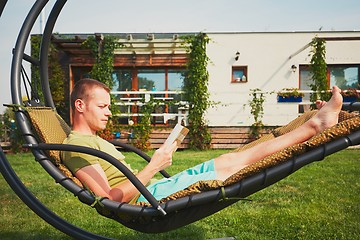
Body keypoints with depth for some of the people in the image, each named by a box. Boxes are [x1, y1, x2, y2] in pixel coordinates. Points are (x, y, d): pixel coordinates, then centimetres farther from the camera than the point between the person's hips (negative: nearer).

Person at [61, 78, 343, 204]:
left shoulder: (95, 141, 20)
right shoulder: (77, 145, -12)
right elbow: (111, 198, -21)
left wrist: (155, 163, 11)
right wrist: (153, 167, -20)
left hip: (154, 189, 9)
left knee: (230, 160, 0)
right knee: (231, 164, -13)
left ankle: (314, 124, 3)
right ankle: (314, 125, -3)